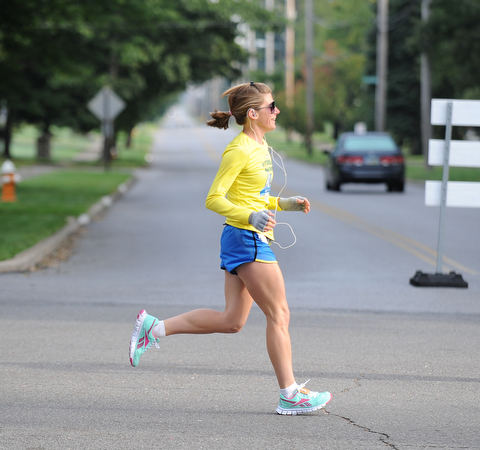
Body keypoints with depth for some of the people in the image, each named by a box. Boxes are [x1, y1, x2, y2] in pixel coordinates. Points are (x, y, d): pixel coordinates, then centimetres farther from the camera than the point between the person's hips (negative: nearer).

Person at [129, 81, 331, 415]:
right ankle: (290, 395, 1)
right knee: (279, 314, -5)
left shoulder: (260, 147, 14)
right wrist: (250, 216, -29)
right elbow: (214, 199, -17)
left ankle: (154, 327, 14)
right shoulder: (240, 150, -14)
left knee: (231, 321, 9)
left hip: (253, 240, 10)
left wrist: (285, 204, 13)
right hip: (247, 239, -10)